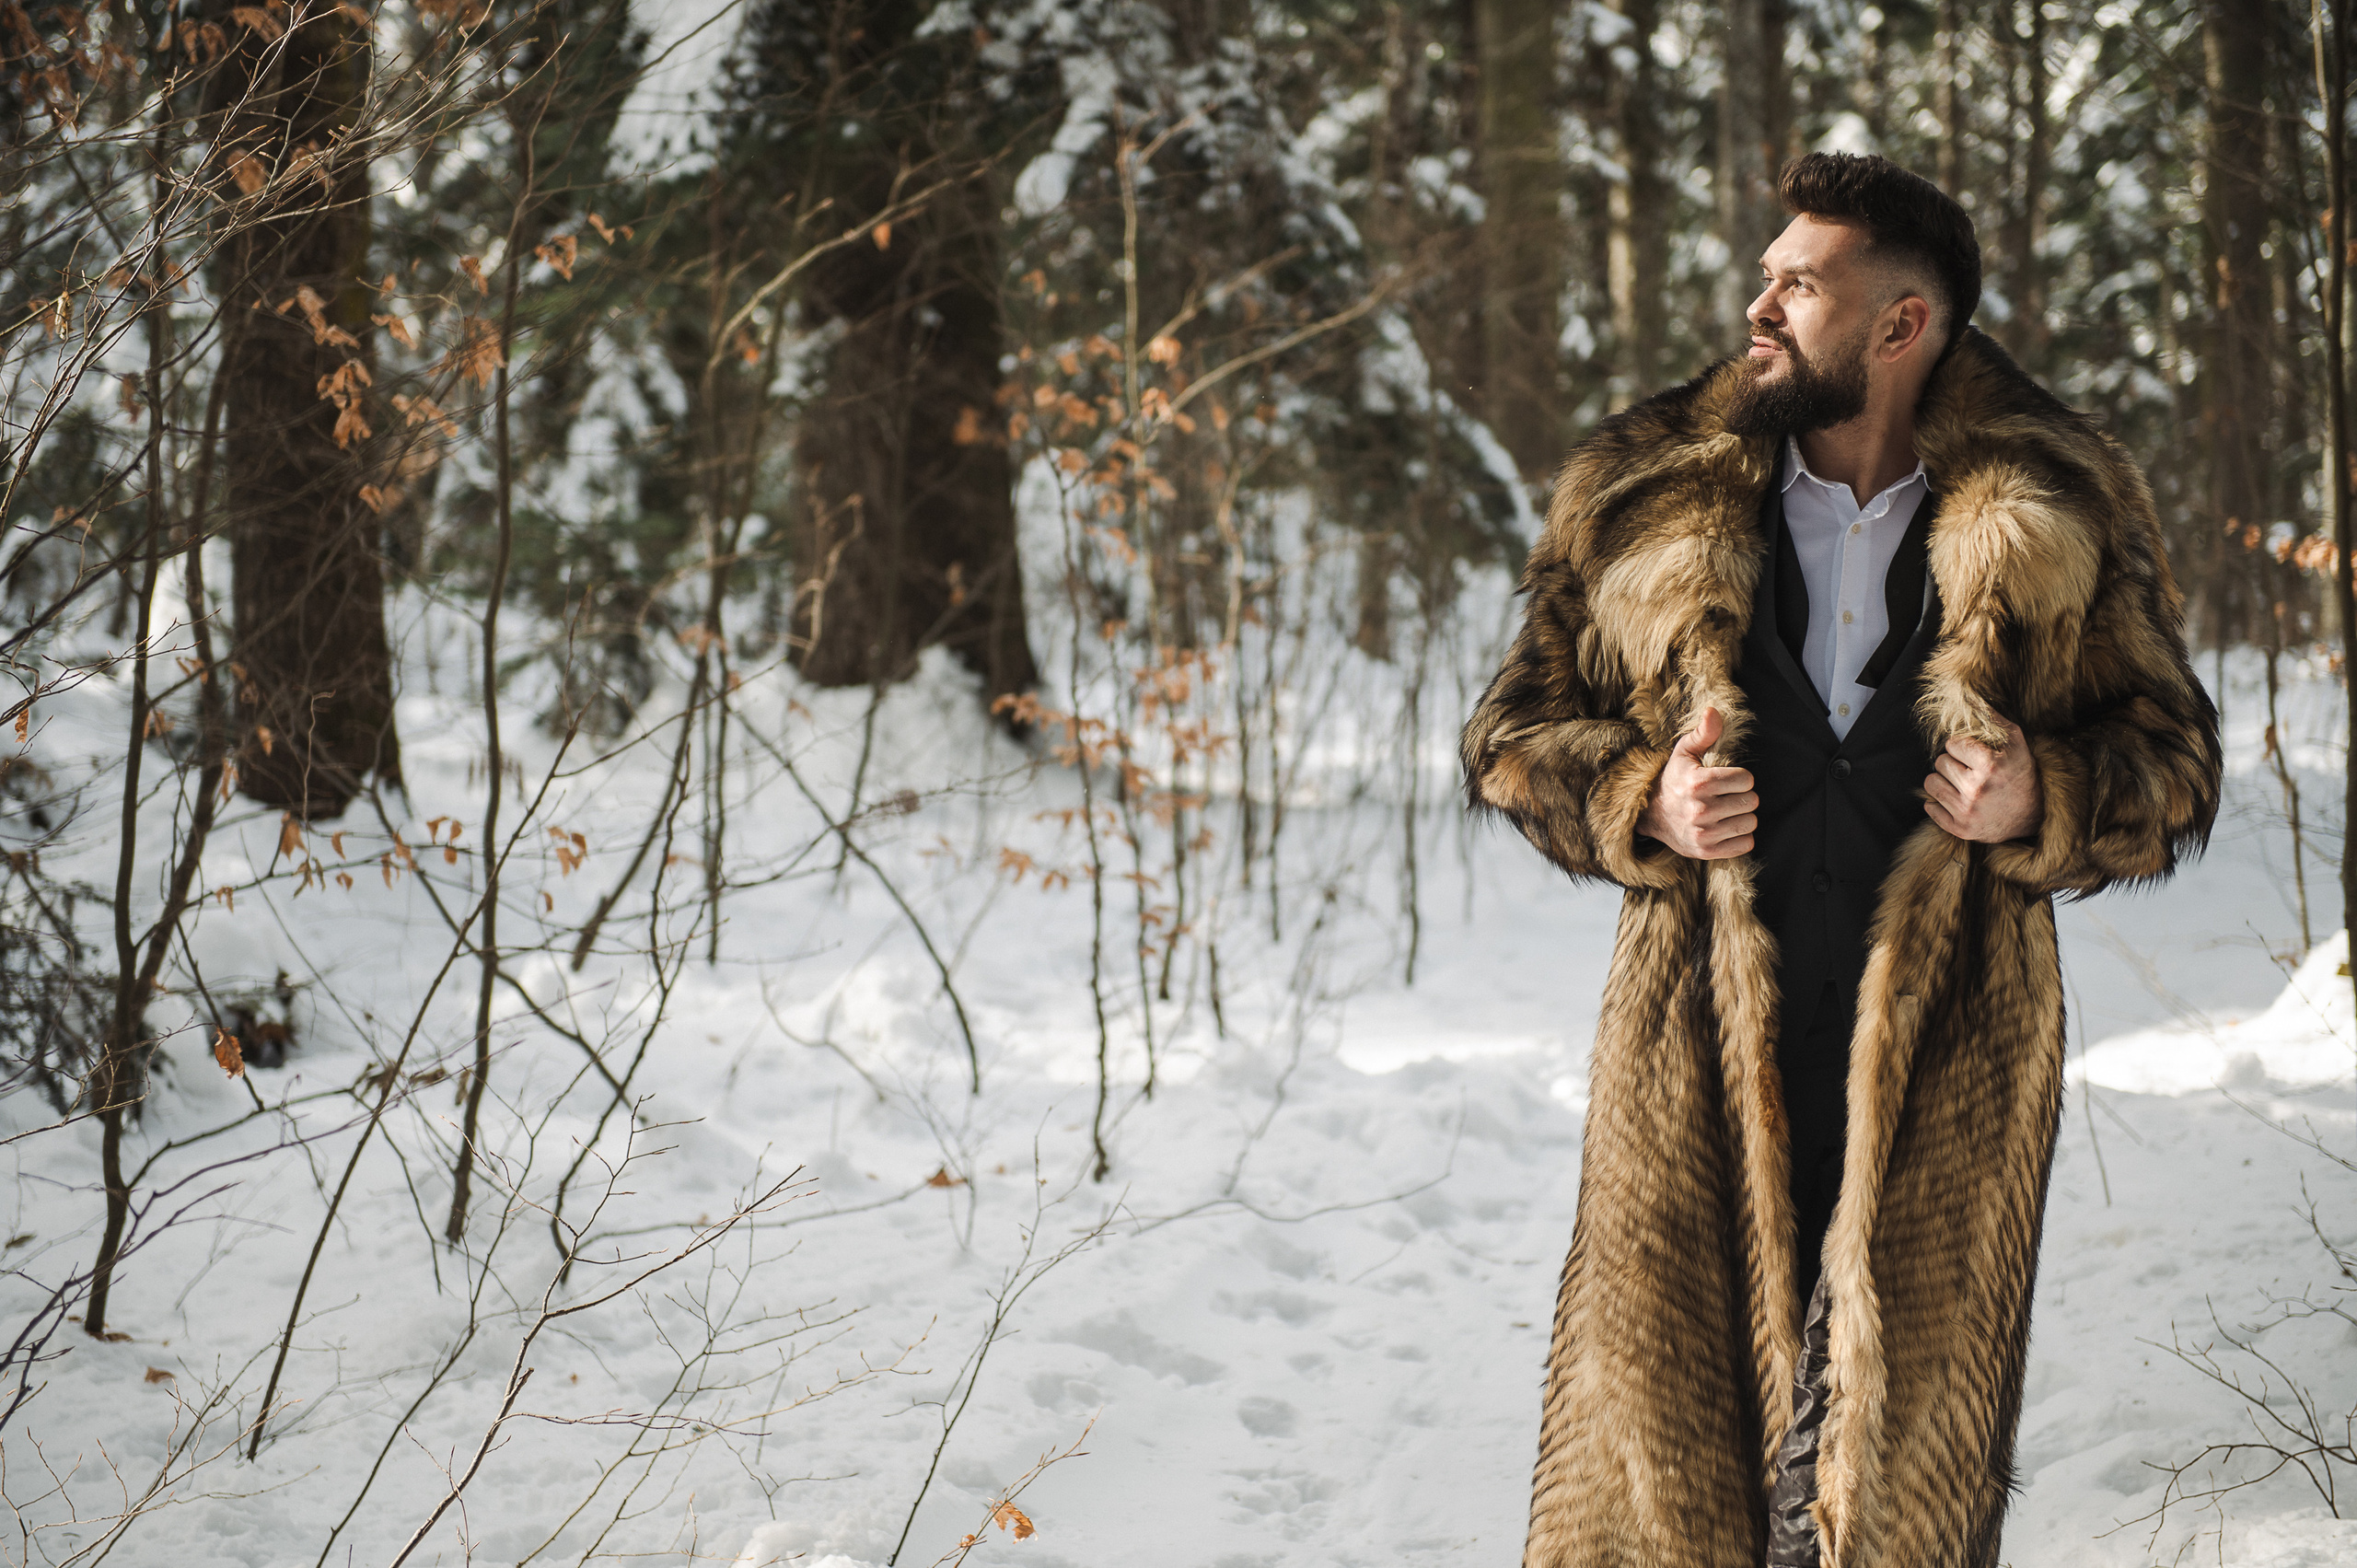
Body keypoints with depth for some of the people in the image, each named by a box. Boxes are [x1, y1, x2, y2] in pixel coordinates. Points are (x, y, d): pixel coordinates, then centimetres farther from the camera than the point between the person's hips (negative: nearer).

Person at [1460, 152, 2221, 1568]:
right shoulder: (1649, 502, 6)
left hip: (1941, 1071, 0)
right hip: (1701, 1071, 1)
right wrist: (1641, 803, -7)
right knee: (1660, 1448, 0)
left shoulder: (2055, 524, 4)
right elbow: (1514, 736, 13)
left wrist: (2045, 800, -10)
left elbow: (2176, 770, 11)